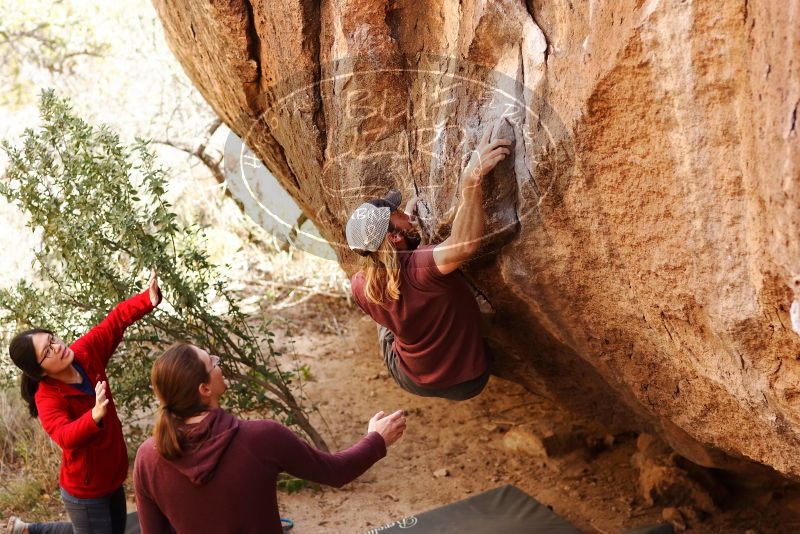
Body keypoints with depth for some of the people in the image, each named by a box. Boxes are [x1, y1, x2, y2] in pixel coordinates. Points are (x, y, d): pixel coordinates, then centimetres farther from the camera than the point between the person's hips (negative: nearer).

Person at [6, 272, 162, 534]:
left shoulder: (84, 353, -10)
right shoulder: (48, 398, -25)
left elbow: (117, 320, -12)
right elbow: (65, 436, -40)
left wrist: (148, 298, -30)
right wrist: (95, 416, -58)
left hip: (112, 476, 7)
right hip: (86, 492, -7)